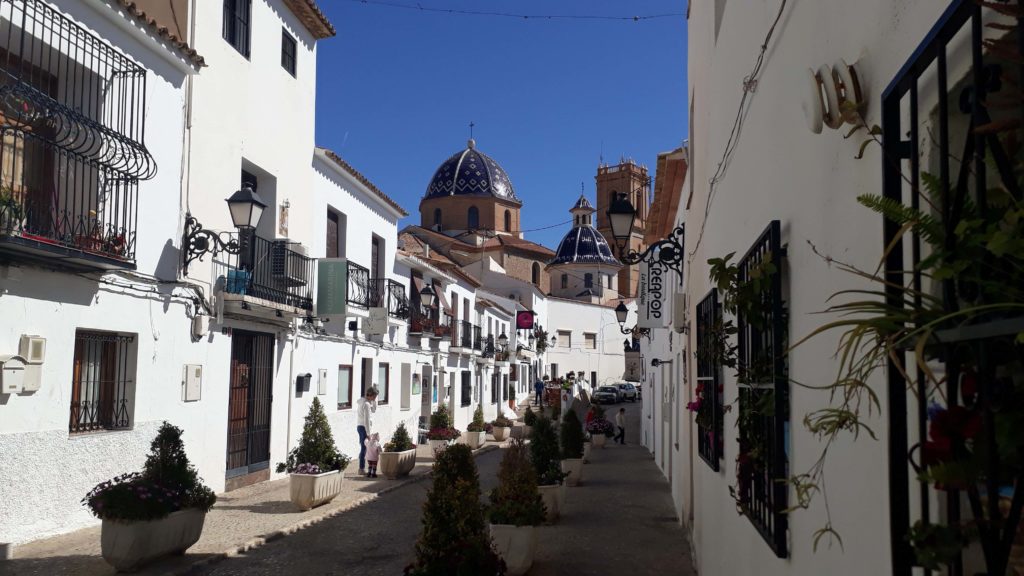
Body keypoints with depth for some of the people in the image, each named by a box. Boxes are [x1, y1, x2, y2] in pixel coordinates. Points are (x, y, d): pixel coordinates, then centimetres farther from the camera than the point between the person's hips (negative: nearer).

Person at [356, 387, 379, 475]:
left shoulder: (360, 401, 11)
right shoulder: (366, 404, -18)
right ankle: (362, 469, 0)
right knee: (364, 448, -4)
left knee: (363, 448, 15)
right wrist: (368, 433, -18)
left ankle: (362, 468, 19)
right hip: (364, 427, -10)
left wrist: (374, 401, 9)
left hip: (359, 426, 10)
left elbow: (373, 410, 22)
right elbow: (366, 420, -20)